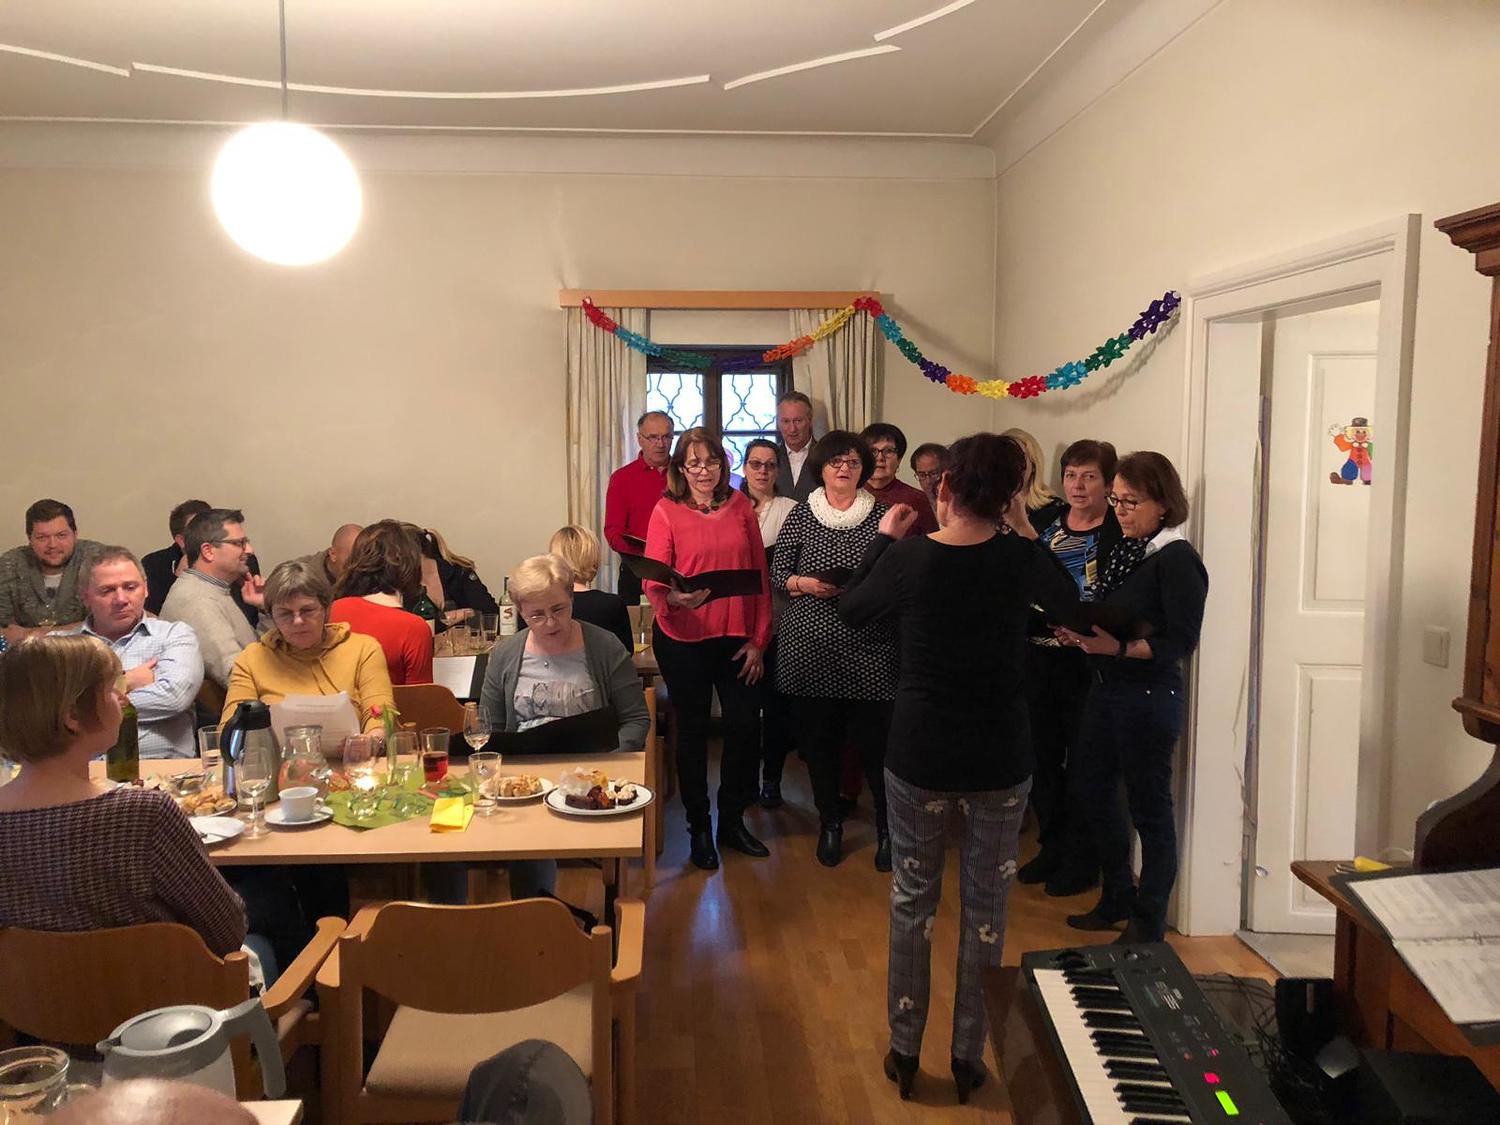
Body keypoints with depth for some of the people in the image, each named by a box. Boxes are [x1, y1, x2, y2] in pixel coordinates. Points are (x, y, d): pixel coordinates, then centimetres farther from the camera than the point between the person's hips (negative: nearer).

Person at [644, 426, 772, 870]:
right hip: (684, 639, -2)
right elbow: (653, 580, -10)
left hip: (736, 638, 3)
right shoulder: (666, 511, -4)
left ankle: (732, 821, 26)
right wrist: (676, 597, -32)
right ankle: (699, 828, 25)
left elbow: (760, 575, 5)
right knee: (693, 731, 9)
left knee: (745, 726, 4)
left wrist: (758, 639, 1)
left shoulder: (741, 506, 4)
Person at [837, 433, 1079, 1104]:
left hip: (919, 757, 0)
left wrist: (884, 538, 14)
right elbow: (1067, 597, 12)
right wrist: (1025, 530, 12)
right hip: (1000, 763, 0)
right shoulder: (1018, 560, -11)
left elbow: (851, 611, 7)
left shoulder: (906, 557, -12)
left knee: (912, 899, 16)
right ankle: (969, 1057, 26)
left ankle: (904, 1050, 27)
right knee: (985, 908, 13)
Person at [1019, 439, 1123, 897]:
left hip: (1089, 664, -5)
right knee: (1042, 755, 13)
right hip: (1040, 658, 5)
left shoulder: (1120, 532, -6)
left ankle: (1081, 859, 17)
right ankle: (1051, 846, 29)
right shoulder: (1044, 523, 9)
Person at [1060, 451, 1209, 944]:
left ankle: (1149, 922, 19)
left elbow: (1181, 642, -18)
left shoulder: (1177, 560, -13)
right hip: (1107, 689, 9)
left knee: (1149, 807, 4)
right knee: (1090, 789, 16)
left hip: (1149, 696, -8)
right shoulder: (1125, 550, 9)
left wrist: (1117, 648, -28)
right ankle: (1118, 898, 35)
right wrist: (1082, 632, -4)